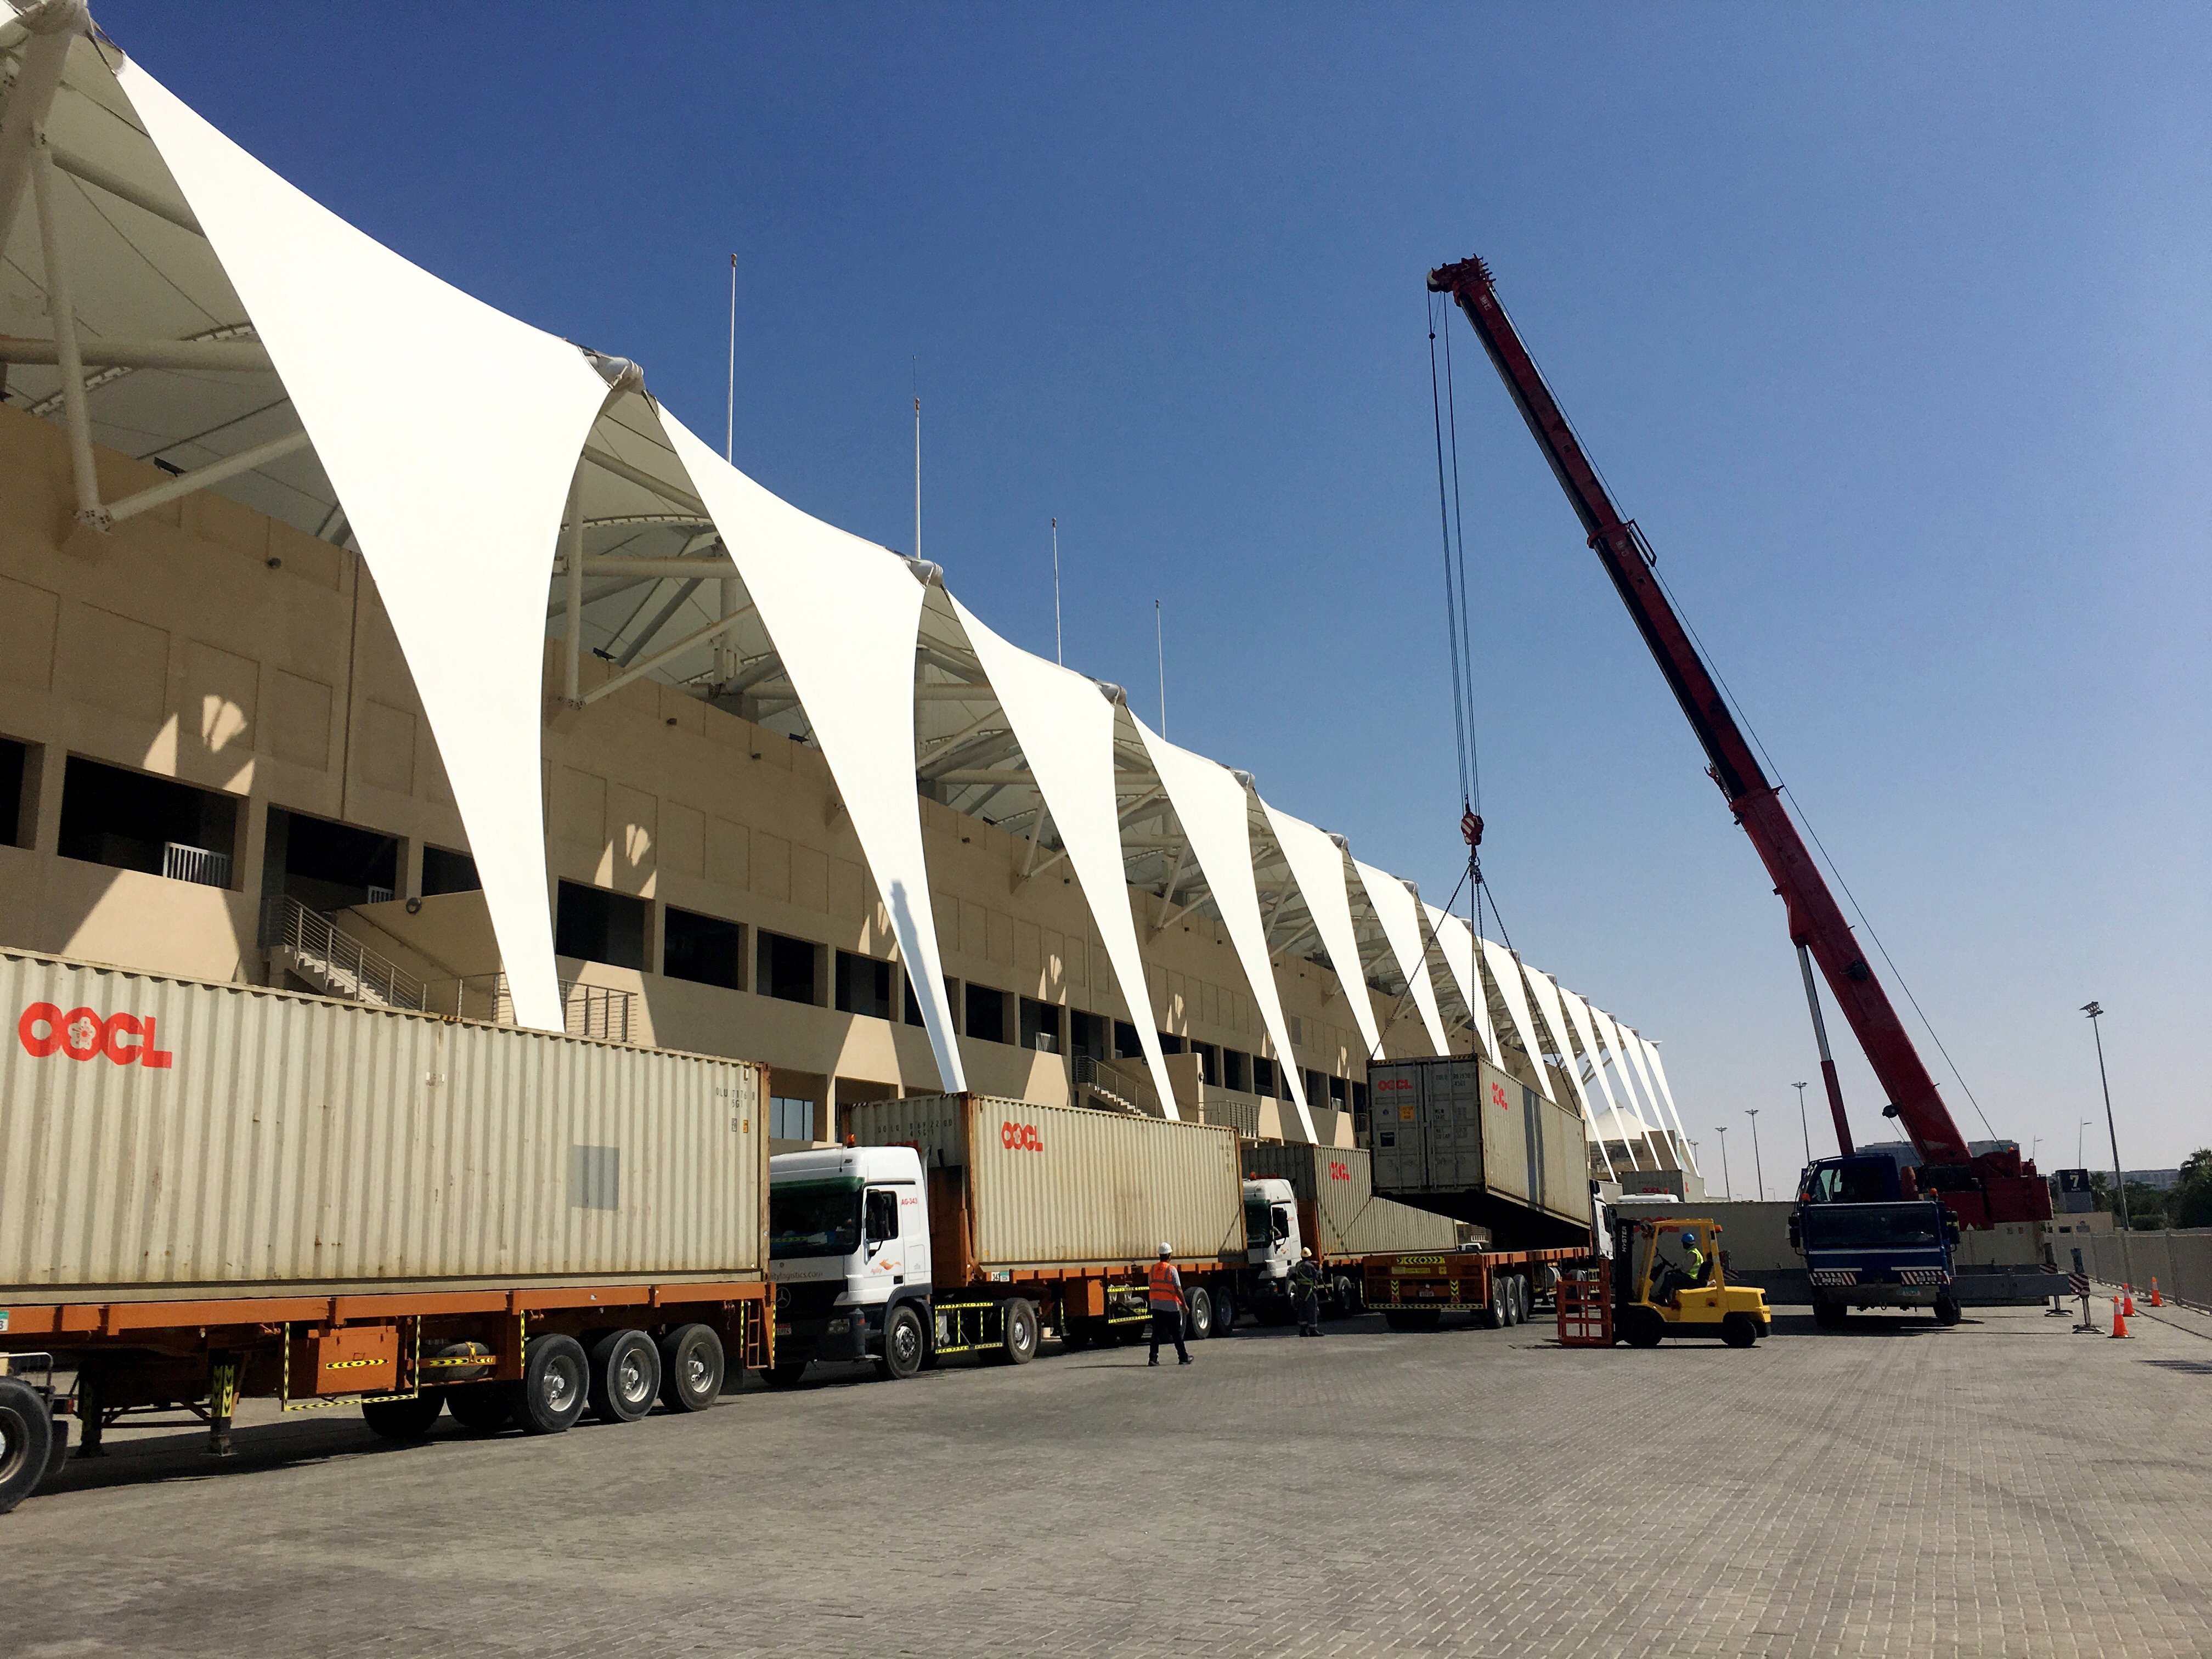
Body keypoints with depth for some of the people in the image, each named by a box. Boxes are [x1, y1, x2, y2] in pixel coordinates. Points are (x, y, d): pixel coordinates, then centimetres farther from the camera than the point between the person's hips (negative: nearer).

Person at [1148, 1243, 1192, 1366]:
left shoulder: (1153, 1269, 4)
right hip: (1171, 1306, -4)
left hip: (1156, 1306, 4)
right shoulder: (1171, 1270, -11)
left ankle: (1153, 1358, -2)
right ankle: (1183, 1358, 15)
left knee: (1156, 1333, 7)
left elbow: (1151, 1287, 11)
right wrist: (1184, 1305, -5)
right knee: (1177, 1334, 7)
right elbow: (1178, 1289, -13)